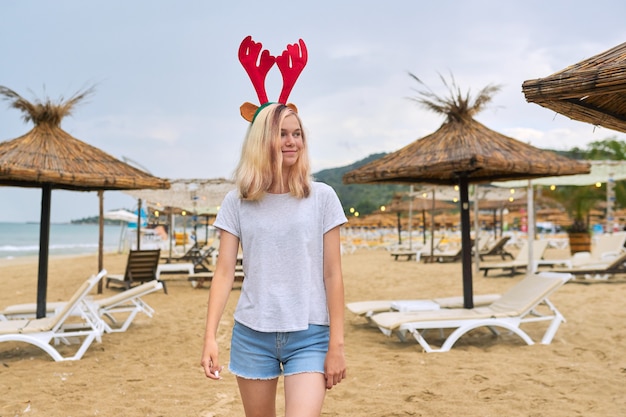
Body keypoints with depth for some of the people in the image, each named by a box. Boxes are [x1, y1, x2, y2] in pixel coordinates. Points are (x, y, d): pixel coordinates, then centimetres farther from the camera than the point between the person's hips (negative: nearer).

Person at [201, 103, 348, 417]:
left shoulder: (322, 197, -2)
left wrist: (336, 344, -4)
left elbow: (333, 275, -2)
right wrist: (210, 337, -8)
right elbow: (224, 273, 0)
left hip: (310, 335, -1)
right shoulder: (237, 202, 1)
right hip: (251, 334, 2)